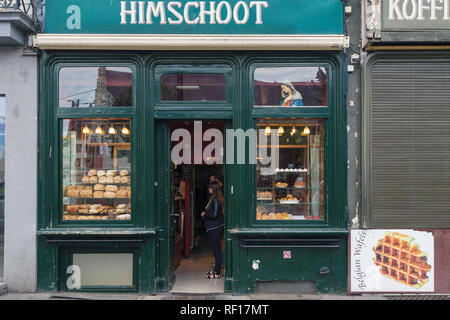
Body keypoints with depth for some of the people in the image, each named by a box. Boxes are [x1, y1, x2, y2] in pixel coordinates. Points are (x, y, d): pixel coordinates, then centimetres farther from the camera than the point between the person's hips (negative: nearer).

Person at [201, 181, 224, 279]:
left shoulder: (215, 200, -18)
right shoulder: (216, 199, 12)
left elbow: (214, 215, -22)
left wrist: (204, 215, -8)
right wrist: (205, 213, 11)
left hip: (214, 229, -10)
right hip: (216, 227, 10)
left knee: (216, 249, -4)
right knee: (217, 249, 15)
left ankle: (217, 273, 1)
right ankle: (216, 269, 24)